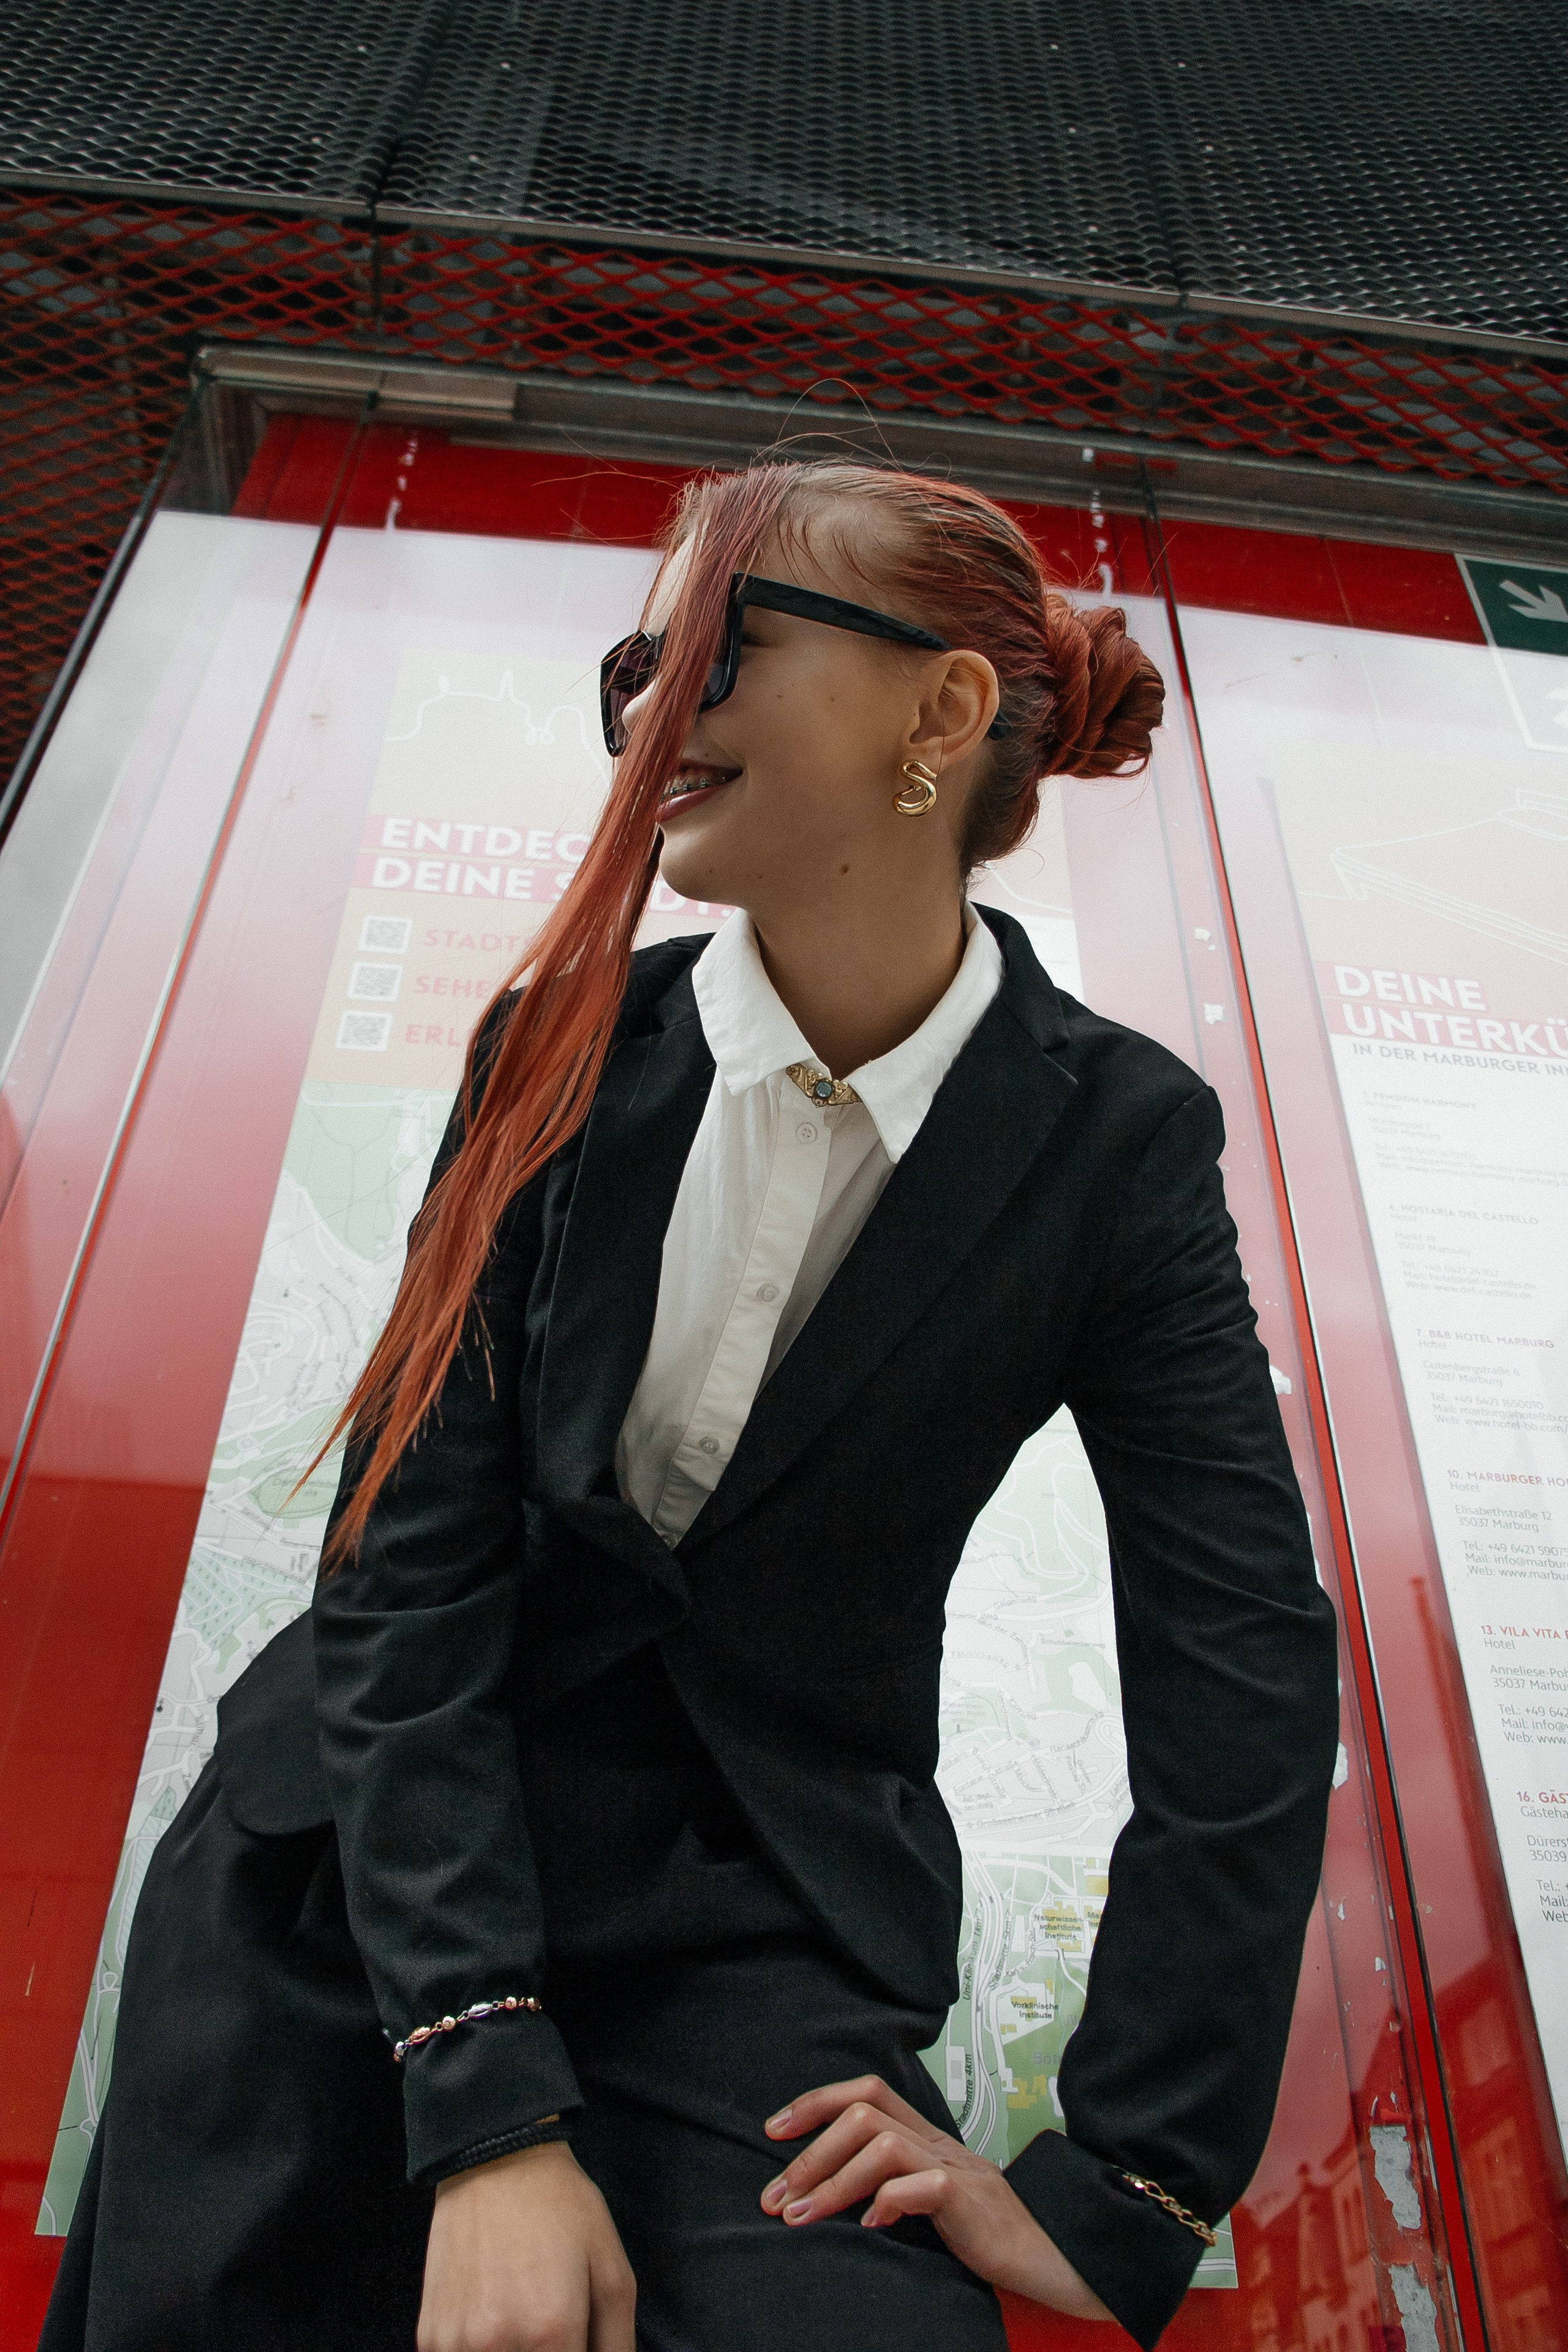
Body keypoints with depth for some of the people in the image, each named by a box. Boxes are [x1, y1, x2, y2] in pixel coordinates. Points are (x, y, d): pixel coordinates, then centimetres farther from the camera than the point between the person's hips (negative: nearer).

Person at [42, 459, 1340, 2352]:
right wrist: (486, 2102, -18)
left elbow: (1248, 1685, -8)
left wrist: (1114, 2197, -9)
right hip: (369, 1857, 2)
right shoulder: (563, 1051, -7)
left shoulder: (1114, 1139, -10)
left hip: (764, 1913, -1)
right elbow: (406, 1566, -11)